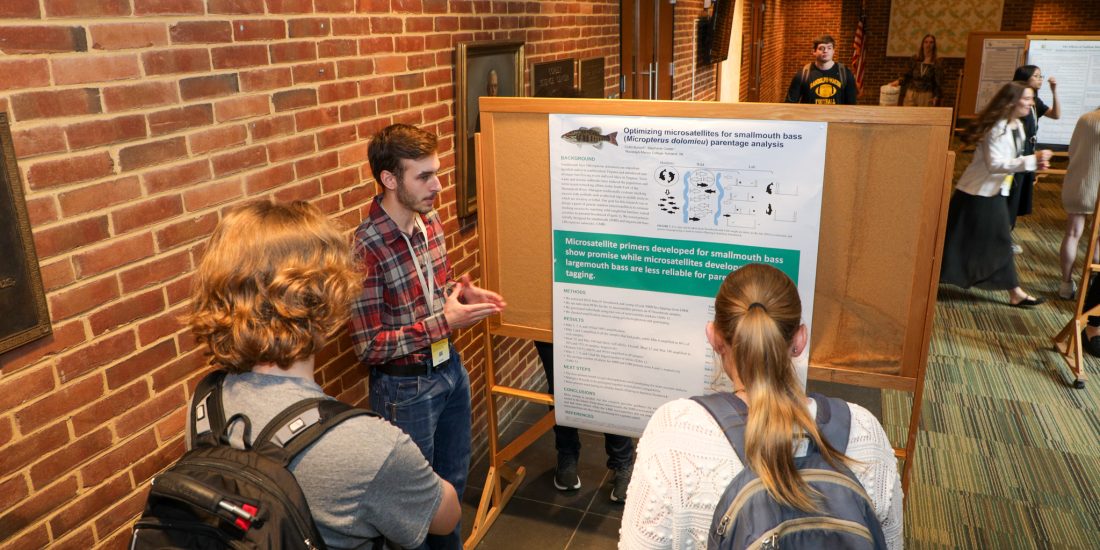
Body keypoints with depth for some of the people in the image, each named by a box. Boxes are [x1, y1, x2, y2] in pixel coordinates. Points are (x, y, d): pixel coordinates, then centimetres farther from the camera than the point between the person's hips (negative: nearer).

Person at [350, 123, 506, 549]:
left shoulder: (430, 220, -2)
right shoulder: (366, 248, -25)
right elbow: (368, 347, -22)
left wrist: (462, 292, -7)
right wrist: (445, 322, -25)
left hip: (450, 368, 7)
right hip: (405, 387, -7)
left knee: (454, 480, 24)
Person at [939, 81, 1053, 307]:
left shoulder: (1017, 126, 9)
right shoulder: (997, 128, -21)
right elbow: (995, 164, -28)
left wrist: (1034, 162, 0)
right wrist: (1032, 160, -30)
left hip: (995, 191, 9)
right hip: (977, 192, -9)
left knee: (1001, 241, 12)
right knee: (958, 240, -2)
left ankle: (1015, 293, 19)